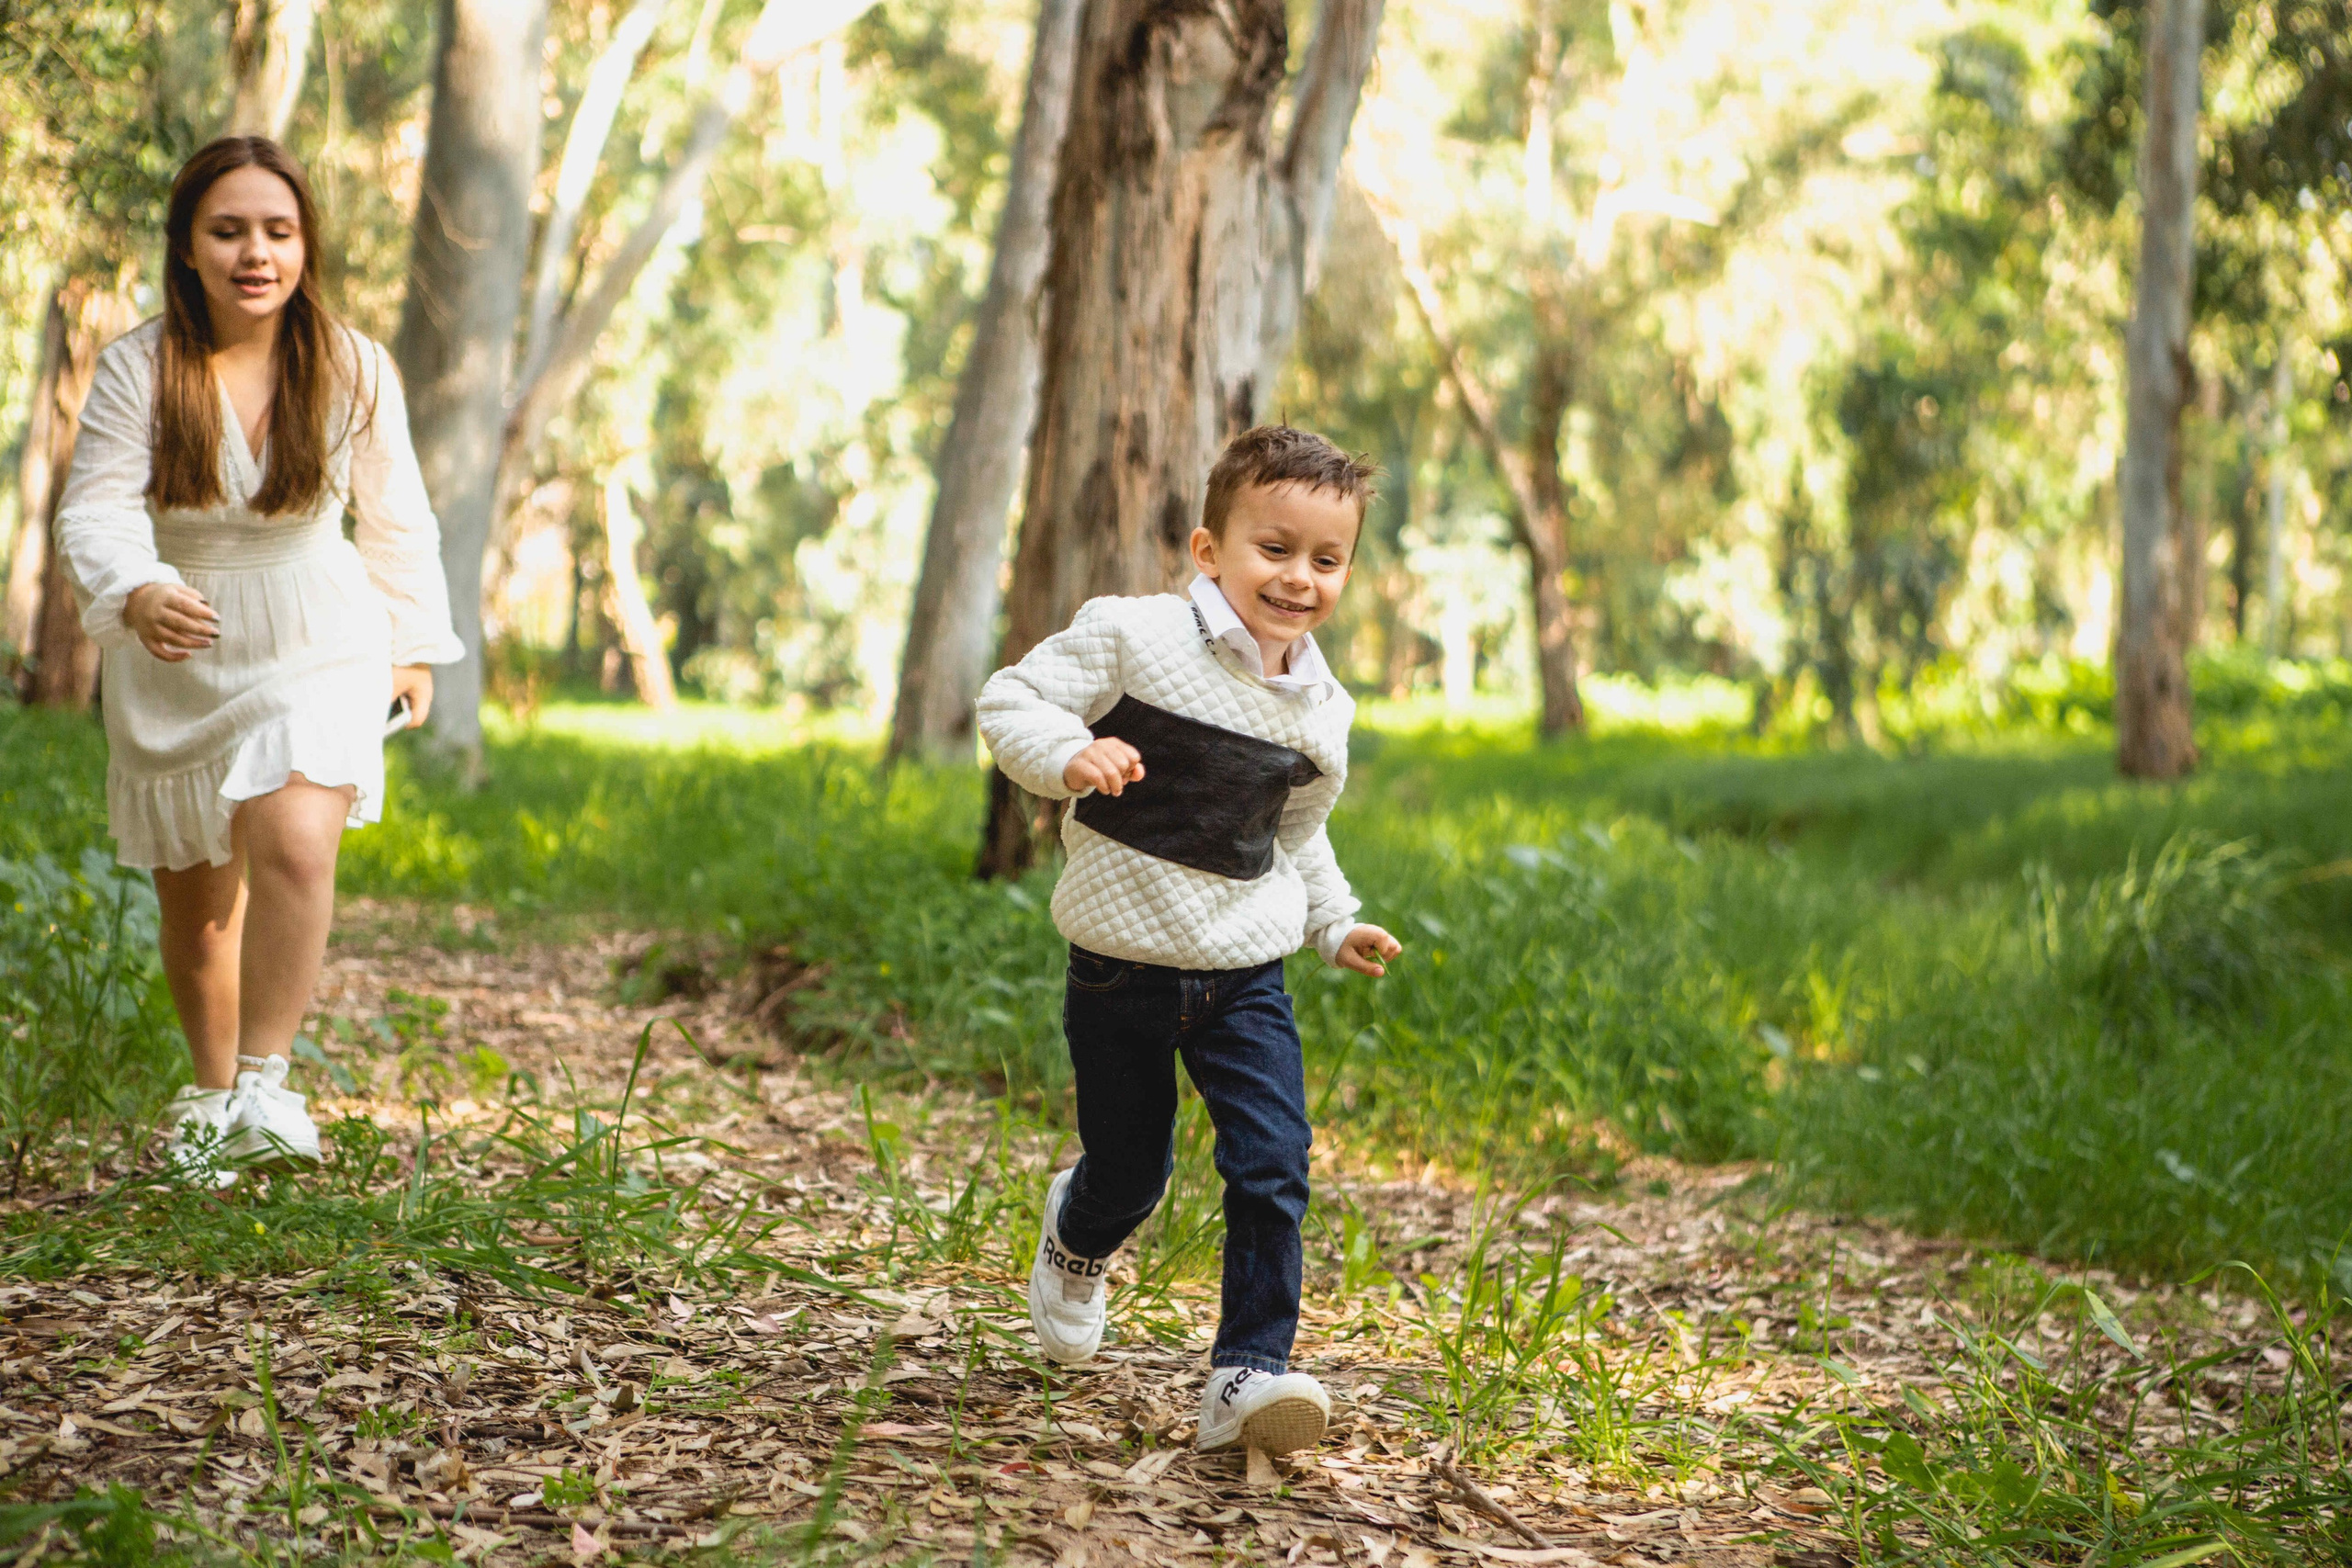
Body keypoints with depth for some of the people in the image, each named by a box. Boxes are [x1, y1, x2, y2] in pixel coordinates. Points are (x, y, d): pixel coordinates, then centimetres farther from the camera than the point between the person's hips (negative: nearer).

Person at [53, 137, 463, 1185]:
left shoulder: (352, 369, -8)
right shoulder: (137, 368, -13)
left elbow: (397, 519, 5)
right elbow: (95, 509, -20)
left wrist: (415, 648, 13)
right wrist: (137, 594, -41)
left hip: (318, 648, -1)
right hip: (176, 661, 1)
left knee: (295, 848, -25)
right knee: (195, 900, 12)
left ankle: (264, 1082, -14)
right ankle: (210, 1090, 34)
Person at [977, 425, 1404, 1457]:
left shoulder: (1318, 712, 6)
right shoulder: (1133, 638, -12)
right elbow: (1009, 701, -12)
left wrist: (1336, 923, 18)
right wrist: (1068, 754, -29)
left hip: (1246, 975, 3)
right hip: (1122, 973, -3)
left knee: (1273, 1169, -12)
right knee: (1130, 1172, 11)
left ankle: (1248, 1373, -4)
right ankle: (1076, 1238, 47)